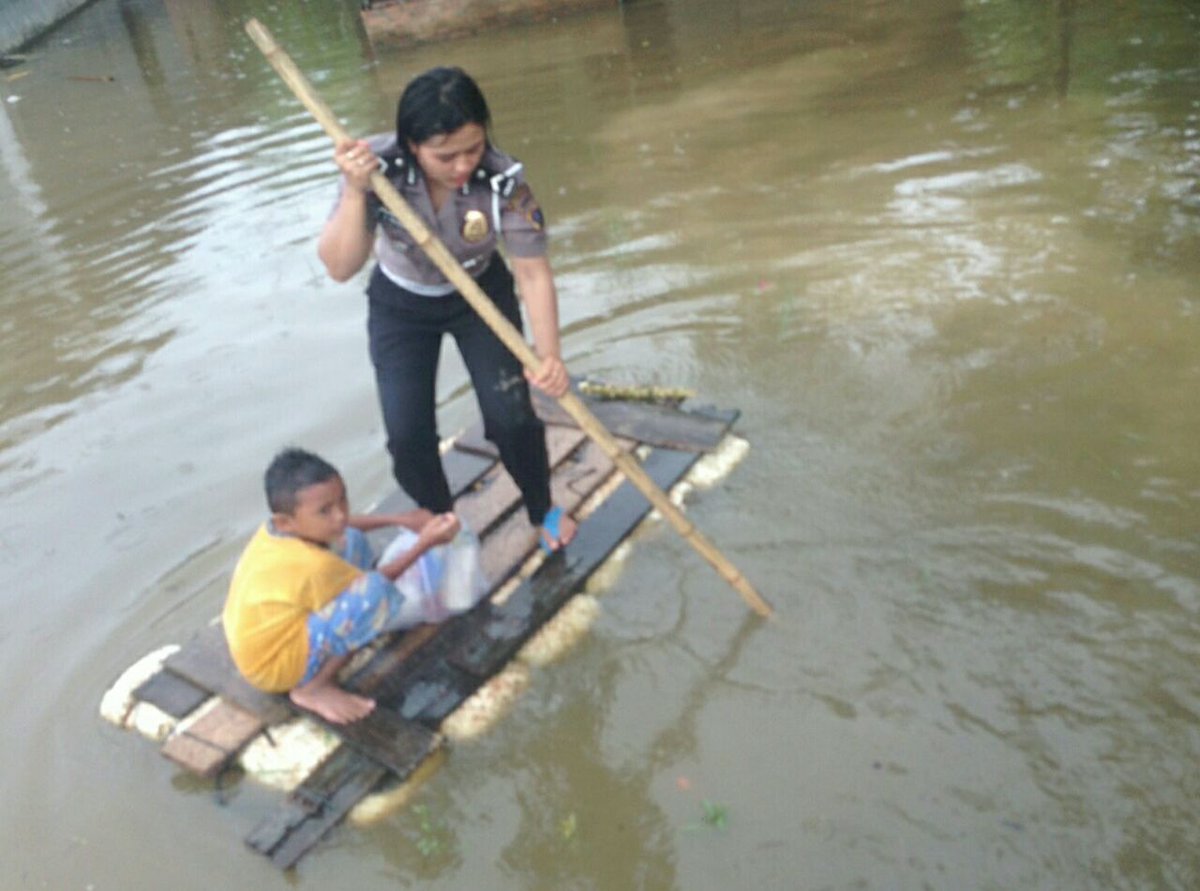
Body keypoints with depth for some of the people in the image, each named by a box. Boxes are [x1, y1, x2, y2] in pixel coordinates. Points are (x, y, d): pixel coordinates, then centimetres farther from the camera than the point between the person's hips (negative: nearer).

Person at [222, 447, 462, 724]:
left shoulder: (278, 529, -11)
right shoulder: (314, 566, -33)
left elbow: (343, 525, 11)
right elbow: (371, 585, -13)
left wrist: (398, 519, 4)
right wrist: (425, 543, -10)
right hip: (275, 667, -8)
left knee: (352, 542, 2)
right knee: (373, 592, -30)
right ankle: (314, 687, -12)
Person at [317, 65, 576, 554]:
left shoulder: (503, 180, -31)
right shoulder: (377, 167, -30)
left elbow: (533, 273, -27)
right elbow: (339, 268, -32)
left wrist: (549, 355, -40)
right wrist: (355, 191, -47)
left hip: (481, 294, 0)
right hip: (400, 306, 1)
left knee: (511, 417, -8)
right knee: (407, 436, -7)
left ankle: (543, 510, 22)